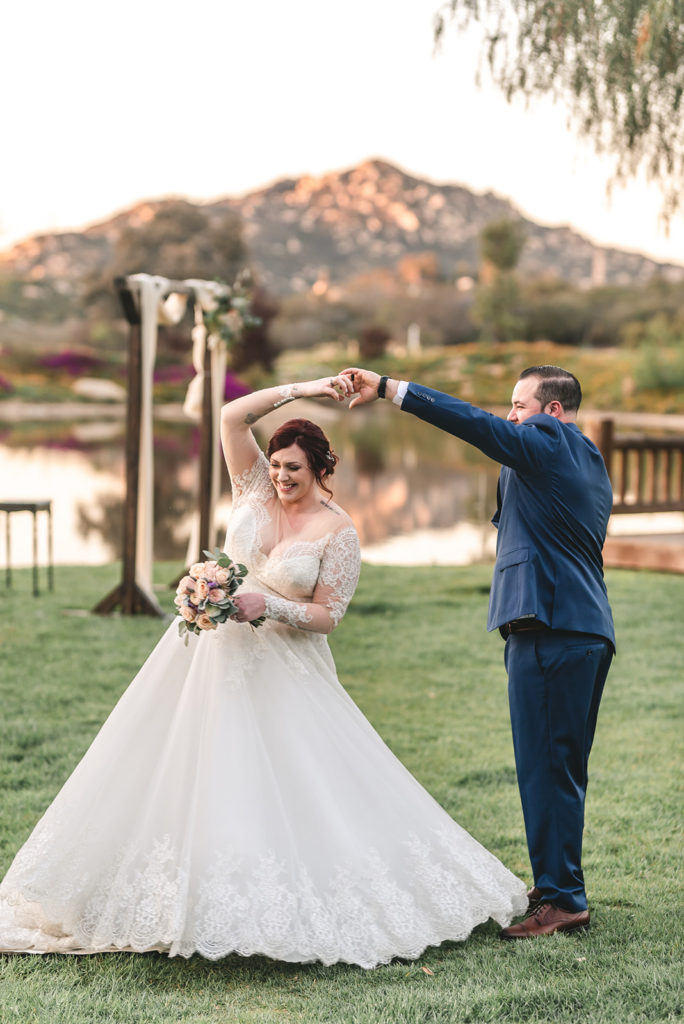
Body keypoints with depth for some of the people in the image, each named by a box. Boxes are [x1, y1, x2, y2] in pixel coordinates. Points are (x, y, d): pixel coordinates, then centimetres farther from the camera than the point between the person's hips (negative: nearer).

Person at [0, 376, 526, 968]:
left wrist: (268, 606, -22)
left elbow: (327, 615, -8)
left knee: (295, 785, -6)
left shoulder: (339, 531, -8)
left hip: (284, 671, -4)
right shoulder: (257, 489, 2)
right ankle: (194, 898, 13)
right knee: (197, 777, 4)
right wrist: (301, 389, -14)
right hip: (215, 651, 4)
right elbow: (233, 417, -9)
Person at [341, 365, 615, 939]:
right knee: (562, 768, 15)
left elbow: (471, 421, -14)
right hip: (589, 629, 10)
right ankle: (561, 887, 23)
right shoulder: (591, 462, 22)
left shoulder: (546, 442, -6)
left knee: (547, 767, -7)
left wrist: (388, 389, -13)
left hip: (551, 630, -10)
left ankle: (561, 898, -4)